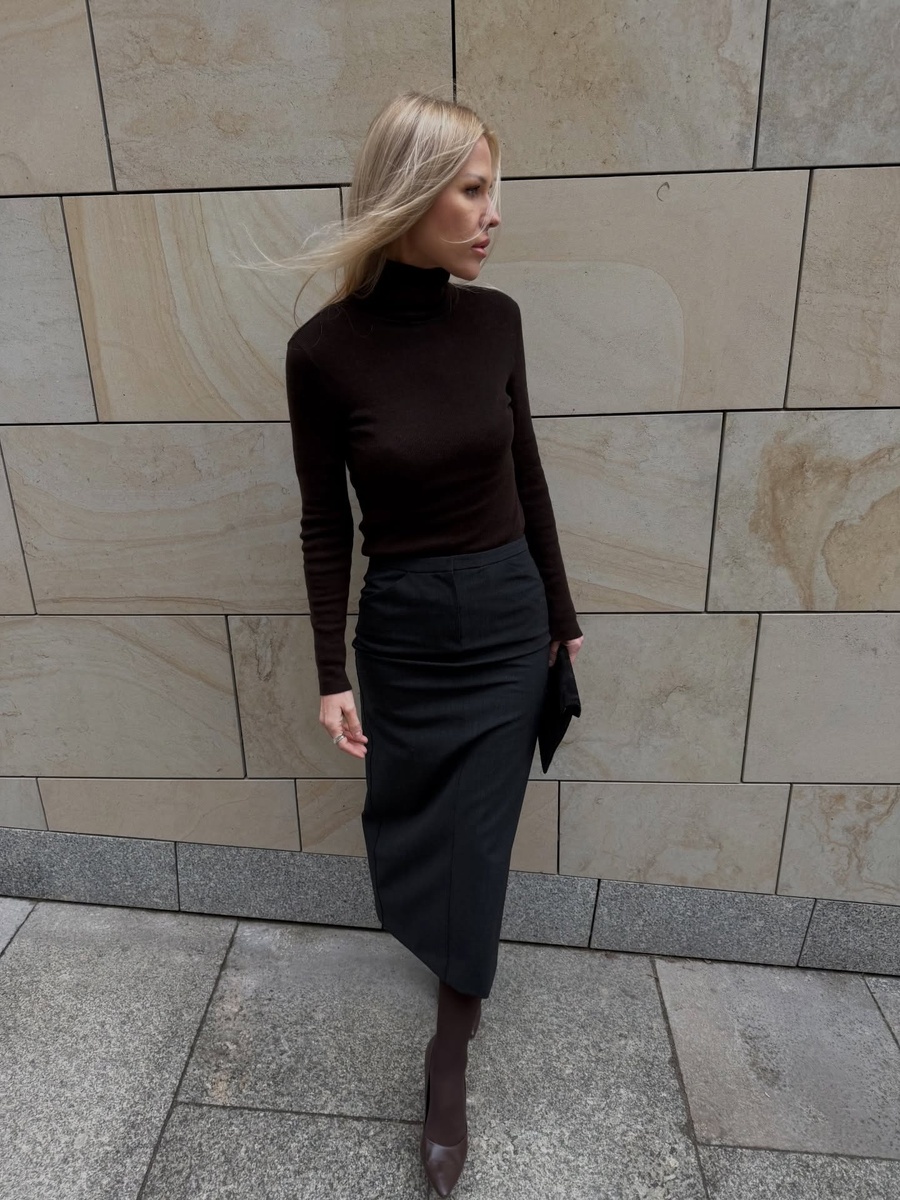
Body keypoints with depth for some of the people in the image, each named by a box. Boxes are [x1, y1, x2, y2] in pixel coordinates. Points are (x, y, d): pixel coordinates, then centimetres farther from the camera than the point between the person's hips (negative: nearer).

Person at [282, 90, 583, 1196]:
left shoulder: (495, 319, -4)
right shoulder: (324, 349, -12)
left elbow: (525, 476, 5)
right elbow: (325, 523, -6)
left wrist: (561, 614, 11)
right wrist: (330, 674, -5)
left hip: (507, 614, 2)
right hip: (403, 626, -1)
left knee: (475, 839, 8)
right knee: (413, 828, 19)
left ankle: (448, 1061, 29)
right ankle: (459, 966, 53)